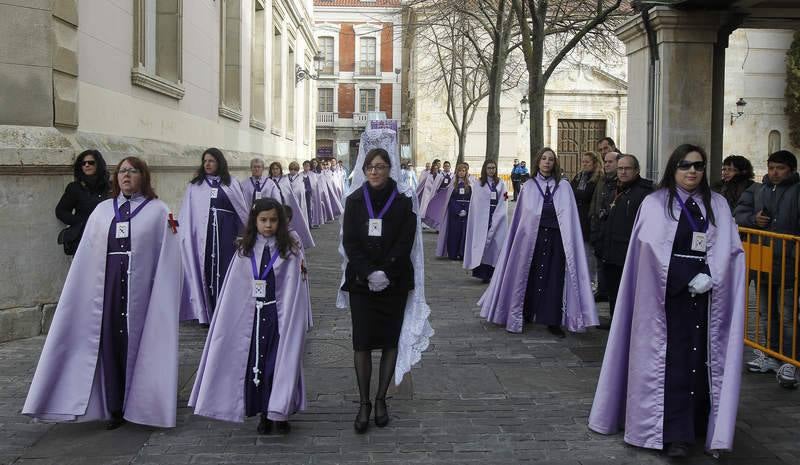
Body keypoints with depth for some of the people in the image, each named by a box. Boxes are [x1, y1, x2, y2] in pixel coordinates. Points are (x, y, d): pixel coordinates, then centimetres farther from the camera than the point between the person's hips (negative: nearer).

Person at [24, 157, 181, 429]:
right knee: (110, 343, 2)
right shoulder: (102, 210, 11)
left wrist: (165, 294, -10)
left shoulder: (157, 211, 1)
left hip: (141, 289, -3)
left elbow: (167, 258, -3)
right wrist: (85, 292, 7)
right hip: (109, 288, 3)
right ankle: (116, 408, 13)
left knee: (139, 343, 2)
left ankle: (142, 405, 15)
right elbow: (86, 257, 11)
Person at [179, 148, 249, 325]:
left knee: (224, 271, -1)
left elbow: (243, 210, 10)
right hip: (203, 235, 1)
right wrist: (183, 234, -2)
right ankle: (207, 313, 7)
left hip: (225, 234, 0)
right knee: (206, 271, 0)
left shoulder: (231, 184, 8)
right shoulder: (195, 185, 9)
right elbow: (186, 213, 6)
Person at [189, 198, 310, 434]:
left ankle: (280, 412, 12)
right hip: (252, 316, 2)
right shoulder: (245, 251, 4)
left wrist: (298, 323, -9)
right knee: (255, 364, 6)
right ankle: (263, 414, 19)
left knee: (280, 363, -1)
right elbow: (234, 292, 4)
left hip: (281, 317, -2)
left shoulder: (290, 251, -3)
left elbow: (295, 291, -5)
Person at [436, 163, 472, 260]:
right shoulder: (453, 184, 5)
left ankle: (463, 254, 0)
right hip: (454, 213, 0)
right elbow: (450, 200, 0)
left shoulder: (469, 185, 5)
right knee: (454, 233, 0)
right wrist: (458, 211, -11)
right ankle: (453, 254, 6)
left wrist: (465, 211, -14)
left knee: (465, 233, -3)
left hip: (466, 214, 0)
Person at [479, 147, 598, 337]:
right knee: (529, 276, 6)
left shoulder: (564, 186, 6)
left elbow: (569, 215, 3)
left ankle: (553, 321, 6)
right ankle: (523, 315, 19)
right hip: (532, 236, 0)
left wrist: (569, 242, -4)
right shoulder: (528, 186, 5)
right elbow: (521, 215, 6)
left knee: (555, 278, 0)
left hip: (556, 238, 0)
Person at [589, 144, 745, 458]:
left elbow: (728, 248, 2)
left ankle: (700, 427, 13)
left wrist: (708, 277, -13)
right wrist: (688, 281, -9)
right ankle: (675, 434, -4)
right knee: (673, 361, -5)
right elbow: (654, 248, -5)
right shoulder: (655, 203, 2)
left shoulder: (717, 205, 12)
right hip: (668, 293, -3)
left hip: (707, 293, 3)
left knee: (702, 359, 3)